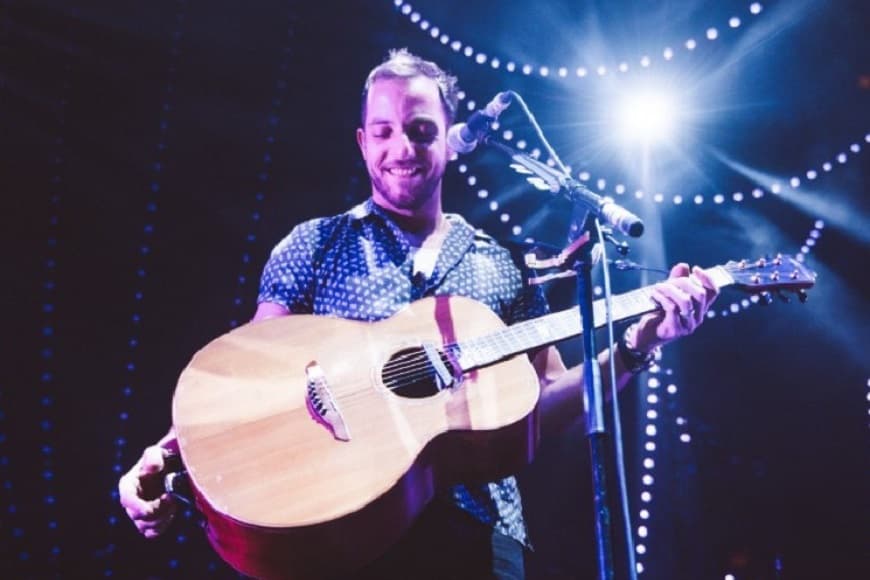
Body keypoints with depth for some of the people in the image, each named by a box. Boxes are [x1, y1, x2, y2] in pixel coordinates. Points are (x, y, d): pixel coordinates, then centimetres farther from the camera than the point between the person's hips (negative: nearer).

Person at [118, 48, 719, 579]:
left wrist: (637, 344, -1)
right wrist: (168, 453, -14)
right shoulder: (316, 244, 7)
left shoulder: (503, 267, 12)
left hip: (477, 528, 2)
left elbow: (548, 406, 12)